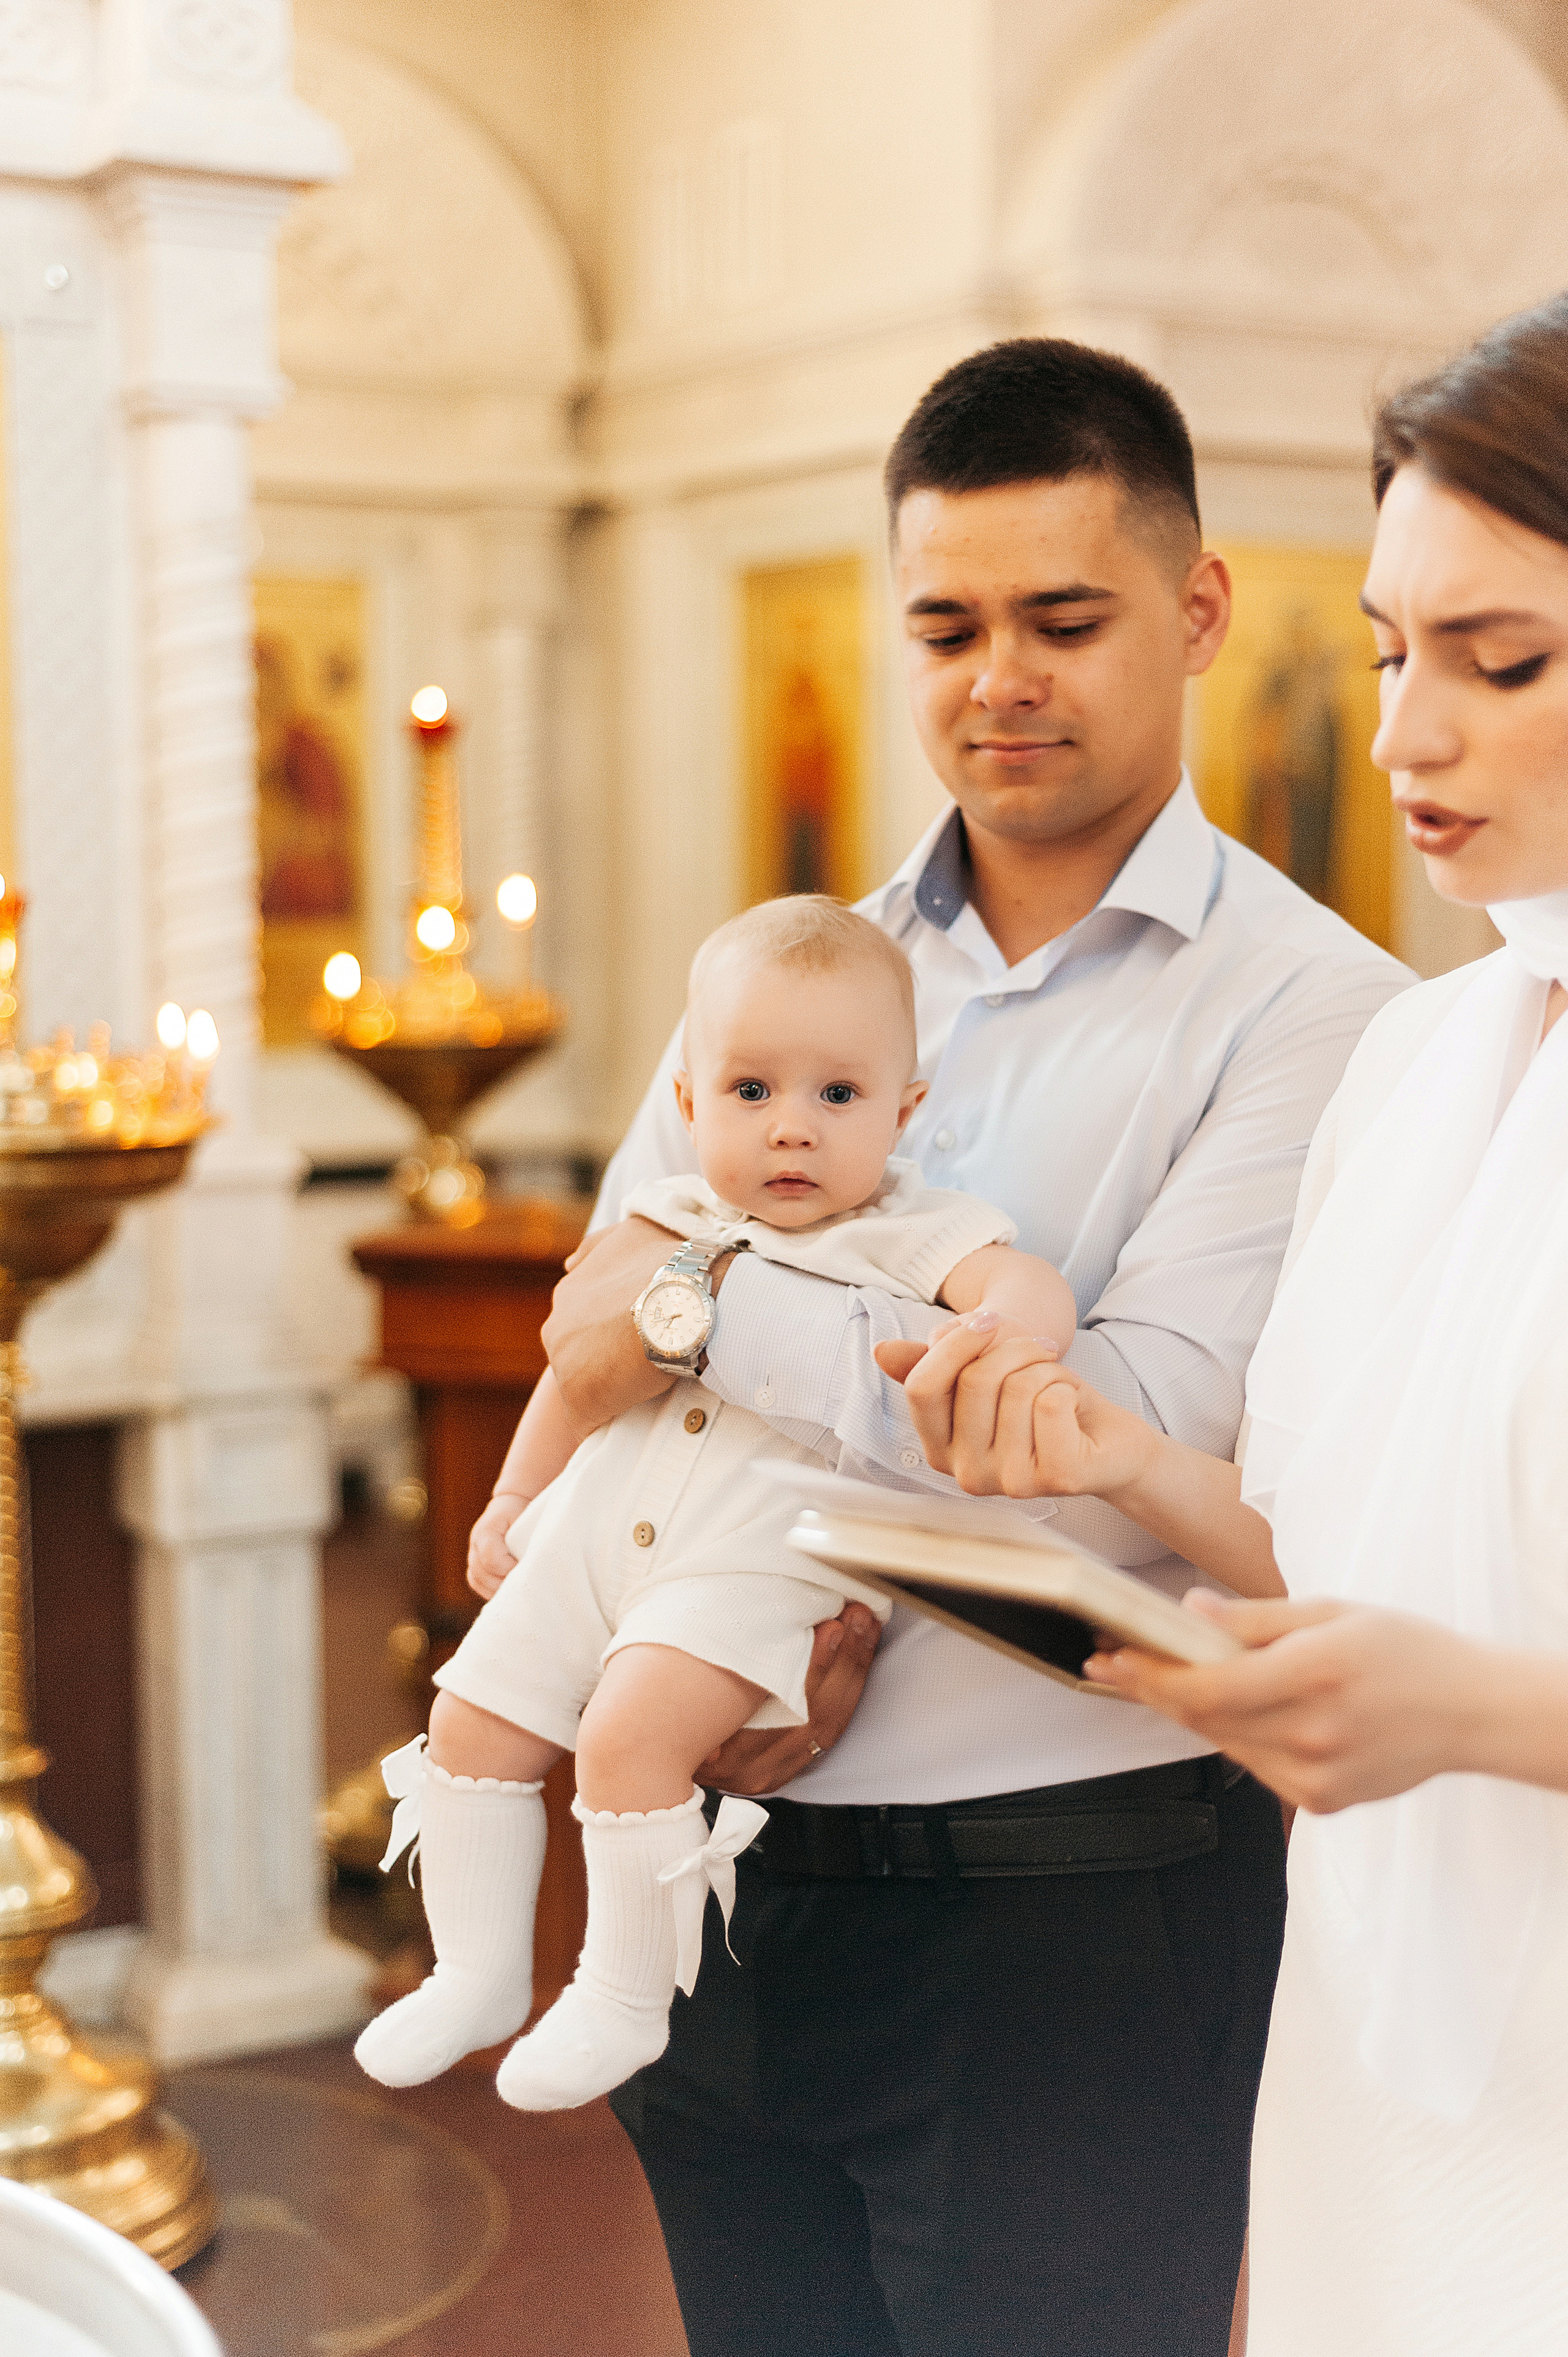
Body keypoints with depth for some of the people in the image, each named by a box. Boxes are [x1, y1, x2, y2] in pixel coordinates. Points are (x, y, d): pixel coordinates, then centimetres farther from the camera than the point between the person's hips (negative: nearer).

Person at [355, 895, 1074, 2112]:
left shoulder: (909, 1235, -6)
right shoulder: (669, 1226, 10)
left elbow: (1033, 1290, -22)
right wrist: (515, 1505, 27)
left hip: (757, 1565, -6)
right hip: (598, 1540, 7)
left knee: (631, 1732, -24)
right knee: (474, 1719, 5)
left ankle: (625, 1998, -4)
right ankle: (478, 1973, 23)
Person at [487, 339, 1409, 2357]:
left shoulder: (1313, 1008, -9)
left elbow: (1147, 1441, -19)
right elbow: (587, 1348, 6)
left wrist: (716, 1315, -15)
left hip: (1071, 1910, -5)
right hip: (731, 1875, 5)